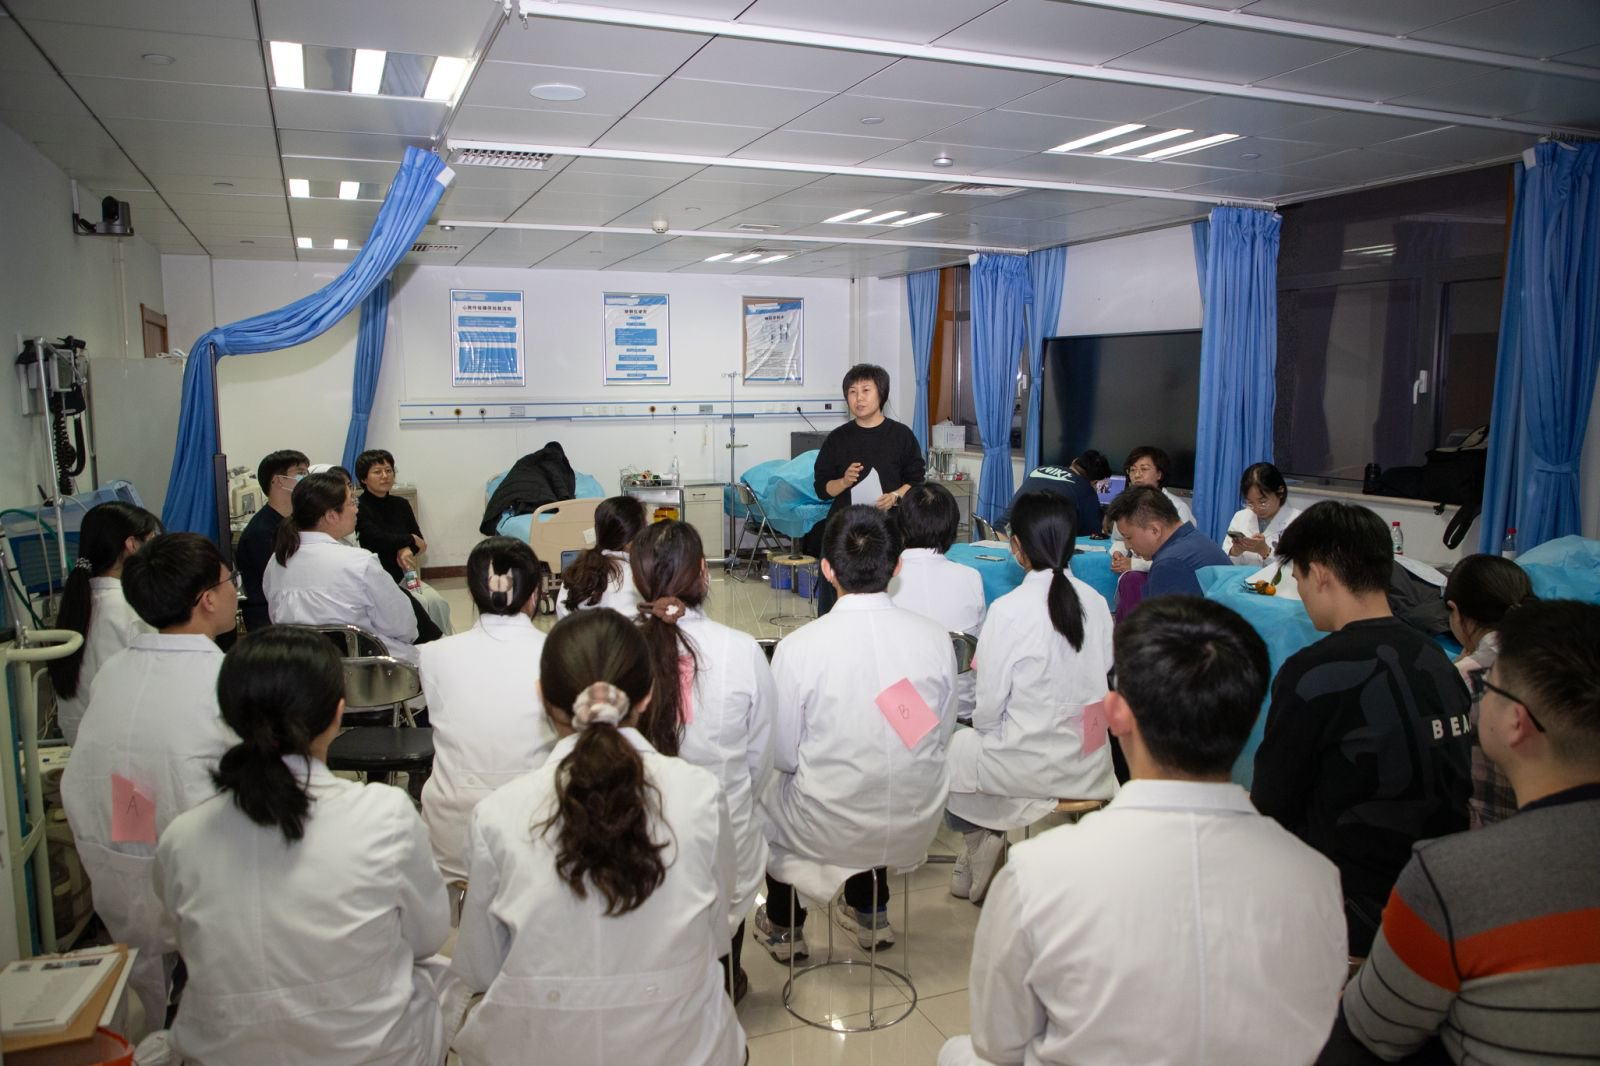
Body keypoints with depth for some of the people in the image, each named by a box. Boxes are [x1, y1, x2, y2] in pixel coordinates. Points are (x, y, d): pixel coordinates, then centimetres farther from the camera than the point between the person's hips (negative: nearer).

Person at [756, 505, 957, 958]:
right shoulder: (935, 637, -13)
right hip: (916, 825, 3)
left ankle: (783, 927, 46)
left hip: (827, 833, -3)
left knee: (767, 788, 28)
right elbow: (942, 734, 0)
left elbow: (783, 755, -11)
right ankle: (872, 914, 51)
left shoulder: (798, 647, -22)